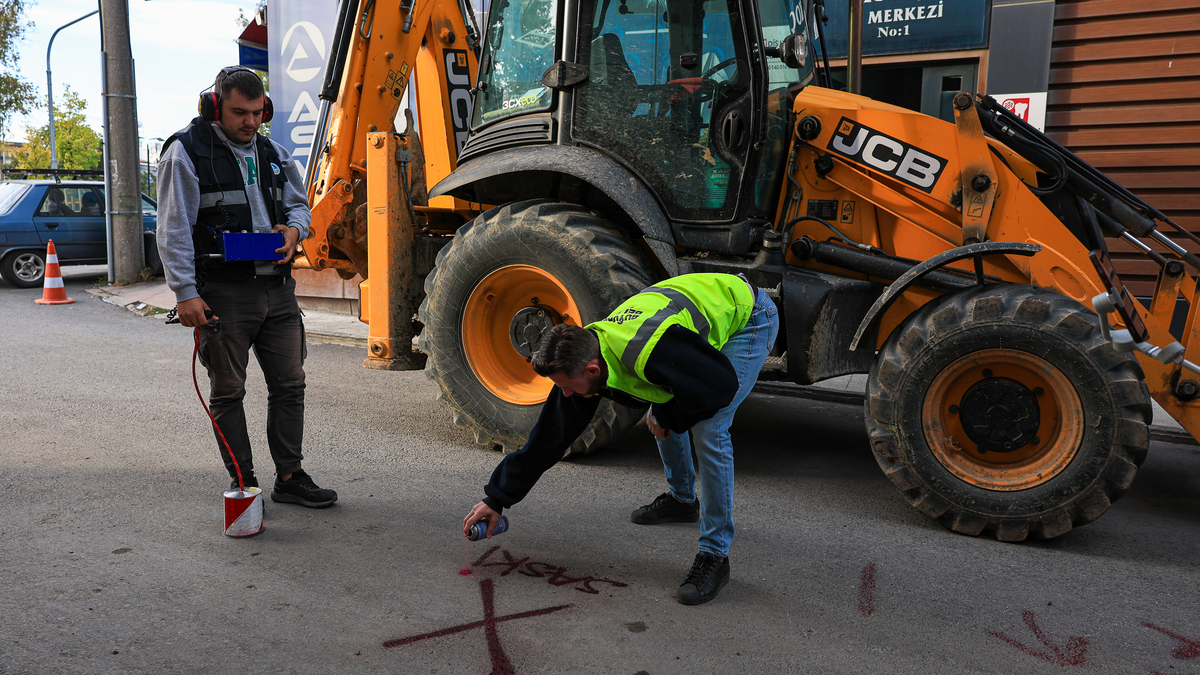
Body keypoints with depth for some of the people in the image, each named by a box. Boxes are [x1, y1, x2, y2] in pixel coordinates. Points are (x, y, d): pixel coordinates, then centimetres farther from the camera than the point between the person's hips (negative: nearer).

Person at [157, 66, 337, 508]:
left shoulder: (273, 153, 13)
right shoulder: (186, 152, -5)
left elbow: (299, 203, 24)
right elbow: (174, 230, -8)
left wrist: (294, 229, -1)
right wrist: (185, 293, -14)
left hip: (278, 288, 6)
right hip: (223, 294, -5)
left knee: (289, 385, 8)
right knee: (228, 392, 5)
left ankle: (290, 478, 20)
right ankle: (243, 485, 16)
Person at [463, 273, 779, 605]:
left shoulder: (649, 354, -41)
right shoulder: (581, 357, -14)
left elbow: (723, 385, -30)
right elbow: (550, 435, -6)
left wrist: (667, 417, -15)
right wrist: (497, 498, -2)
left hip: (748, 315, -8)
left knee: (708, 431, -19)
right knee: (662, 412, 13)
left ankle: (715, 555, -7)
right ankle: (682, 499, 39)